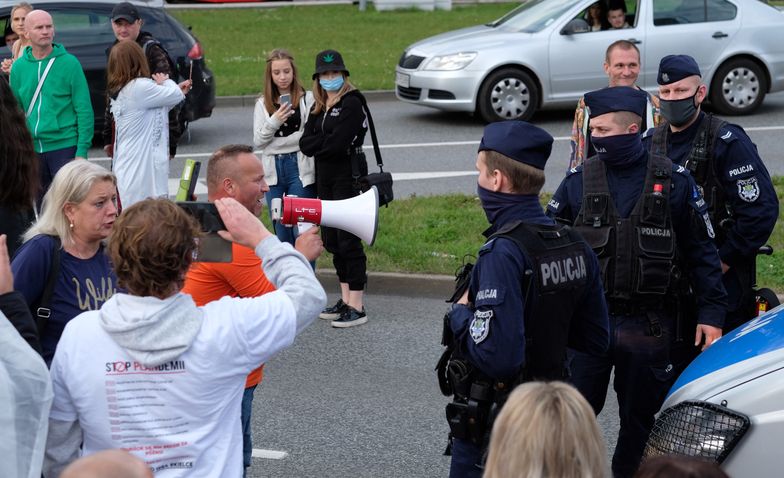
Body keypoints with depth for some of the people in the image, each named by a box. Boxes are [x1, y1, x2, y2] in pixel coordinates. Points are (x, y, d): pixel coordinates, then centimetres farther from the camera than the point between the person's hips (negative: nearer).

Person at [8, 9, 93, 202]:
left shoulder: (69, 63, -4)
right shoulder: (19, 67, 7)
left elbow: (84, 110, -6)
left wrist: (82, 151, -12)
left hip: (64, 147, -4)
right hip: (31, 149, 4)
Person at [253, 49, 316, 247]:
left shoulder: (307, 99, -2)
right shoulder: (263, 103, 10)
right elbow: (258, 141, 3)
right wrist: (274, 122, -13)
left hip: (300, 168, -4)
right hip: (274, 170, 4)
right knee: (281, 231, 10)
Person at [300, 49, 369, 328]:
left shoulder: (352, 103, -10)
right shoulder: (319, 107, 14)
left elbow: (337, 143, -19)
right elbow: (305, 143, 5)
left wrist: (315, 144, -5)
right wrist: (325, 142, -11)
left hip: (349, 178, -8)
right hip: (325, 179, 8)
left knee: (348, 240, -7)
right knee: (331, 240, 12)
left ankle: (357, 308, -3)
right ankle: (345, 300, 22)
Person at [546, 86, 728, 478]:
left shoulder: (674, 182, -3)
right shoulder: (579, 181, 0)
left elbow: (701, 250, 2)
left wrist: (711, 310, -4)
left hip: (651, 327, 0)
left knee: (640, 422, 13)